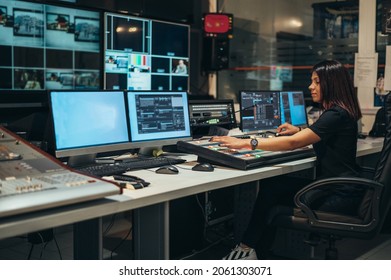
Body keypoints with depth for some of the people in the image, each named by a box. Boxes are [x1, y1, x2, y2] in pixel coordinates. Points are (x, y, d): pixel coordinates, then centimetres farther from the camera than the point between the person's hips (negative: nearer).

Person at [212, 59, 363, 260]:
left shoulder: (337, 115, -18)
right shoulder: (335, 112, 15)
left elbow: (292, 143, -24)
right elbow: (319, 138, 33)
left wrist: (246, 143, -24)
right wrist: (299, 130, 13)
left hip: (340, 195, -10)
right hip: (331, 186, 10)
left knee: (271, 188, -11)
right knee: (270, 186, -3)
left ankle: (248, 248, 2)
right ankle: (258, 255, -2)